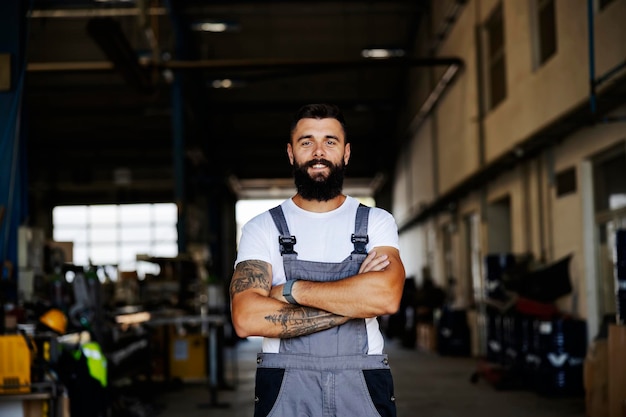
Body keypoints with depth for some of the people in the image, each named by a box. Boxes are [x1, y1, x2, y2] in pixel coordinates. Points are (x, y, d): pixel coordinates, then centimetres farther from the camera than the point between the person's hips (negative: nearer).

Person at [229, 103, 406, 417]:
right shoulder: (261, 228, 1)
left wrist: (293, 290, -13)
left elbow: (386, 296, -16)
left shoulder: (376, 222, 3)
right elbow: (246, 319, -14)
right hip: (285, 389, 0)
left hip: (362, 387, 1)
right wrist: (356, 300, -13)